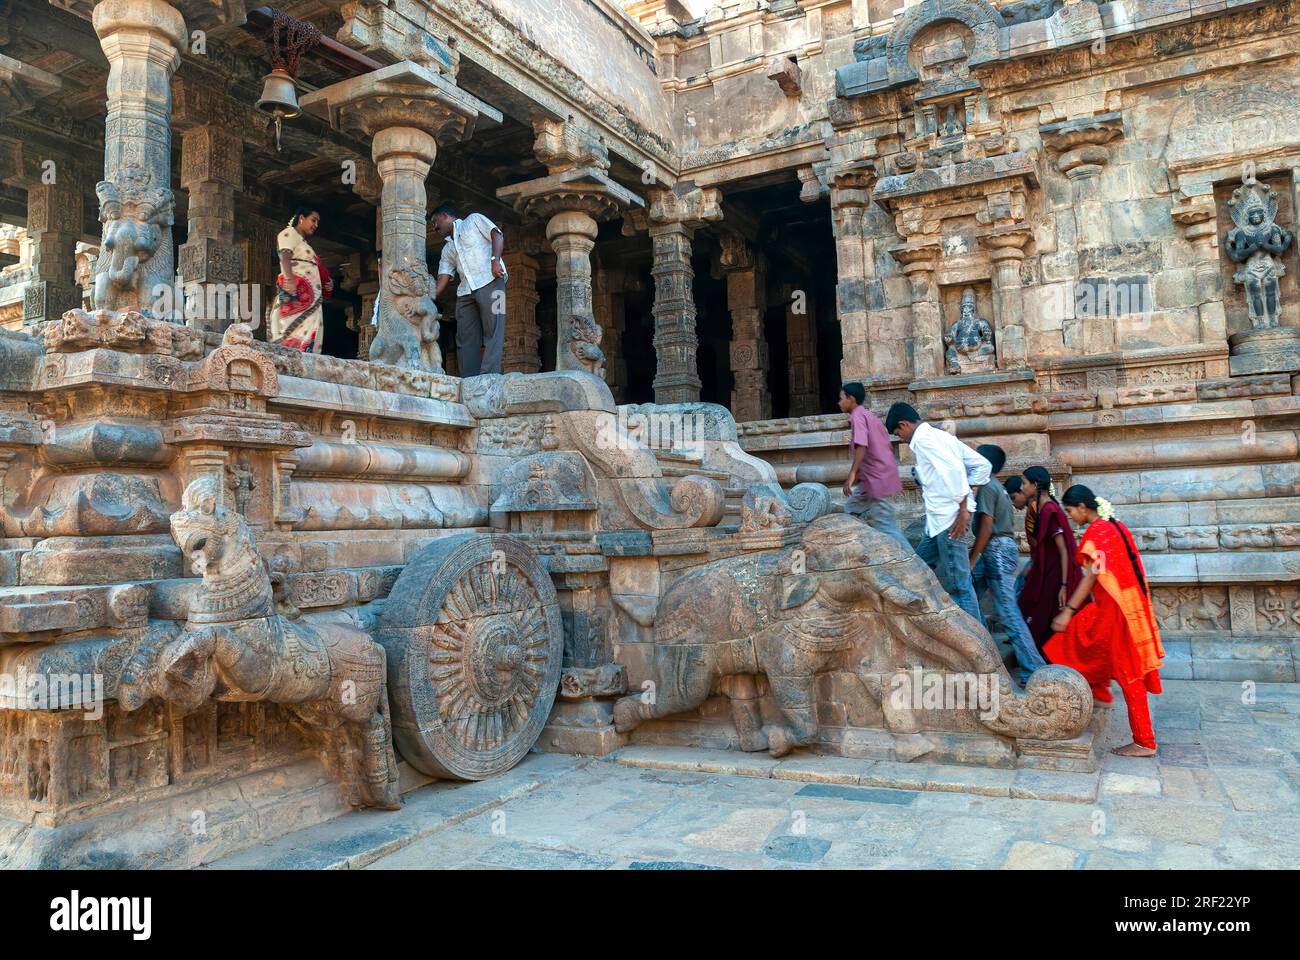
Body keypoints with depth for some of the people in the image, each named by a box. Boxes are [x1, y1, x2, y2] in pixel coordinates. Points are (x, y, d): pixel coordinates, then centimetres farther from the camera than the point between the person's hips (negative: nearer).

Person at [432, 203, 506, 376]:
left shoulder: (473, 220, 15)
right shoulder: (447, 249, 27)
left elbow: (497, 235, 1)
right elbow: (443, 277, 19)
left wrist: (495, 259, -15)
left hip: (490, 281, -7)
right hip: (465, 291, 7)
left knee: (493, 332, -13)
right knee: (465, 338, -3)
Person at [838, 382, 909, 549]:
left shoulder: (857, 416, -11)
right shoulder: (870, 415, 17)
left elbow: (862, 446, -27)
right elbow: (888, 446, 20)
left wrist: (851, 475, -29)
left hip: (876, 479, -10)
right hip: (881, 475, 10)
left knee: (886, 527, -5)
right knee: (851, 506, 21)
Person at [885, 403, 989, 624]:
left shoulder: (923, 438, -9)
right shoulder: (940, 436, 19)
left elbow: (953, 468, -23)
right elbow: (982, 465, 19)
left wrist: (963, 509, -20)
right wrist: (968, 496, 14)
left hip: (949, 520, -10)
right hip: (941, 519, 10)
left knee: (958, 584, -7)